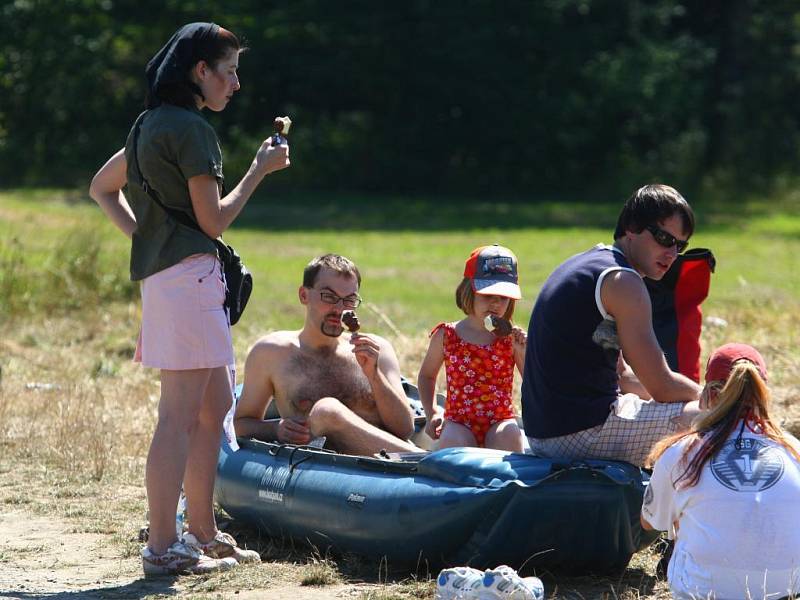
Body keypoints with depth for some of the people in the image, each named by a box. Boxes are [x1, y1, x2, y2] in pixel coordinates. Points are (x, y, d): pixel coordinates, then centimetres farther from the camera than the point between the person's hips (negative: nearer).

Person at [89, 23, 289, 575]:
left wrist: (145, 237, 17)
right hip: (188, 275, -11)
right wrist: (260, 171, -3)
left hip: (163, 274, 11)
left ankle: (203, 533, 21)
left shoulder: (152, 124, 17)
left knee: (215, 407, 16)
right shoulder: (189, 128, -13)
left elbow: (102, 187, 26)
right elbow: (213, 219, -13)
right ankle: (163, 547, -9)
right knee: (181, 416, -9)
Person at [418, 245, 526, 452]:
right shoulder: (446, 336, 5)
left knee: (508, 435, -33)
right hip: (459, 422, 0)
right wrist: (432, 412, 6)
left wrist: (524, 353, -13)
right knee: (454, 441, -33)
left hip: (500, 421, 0)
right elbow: (426, 375, 21)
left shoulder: (512, 338, 3)